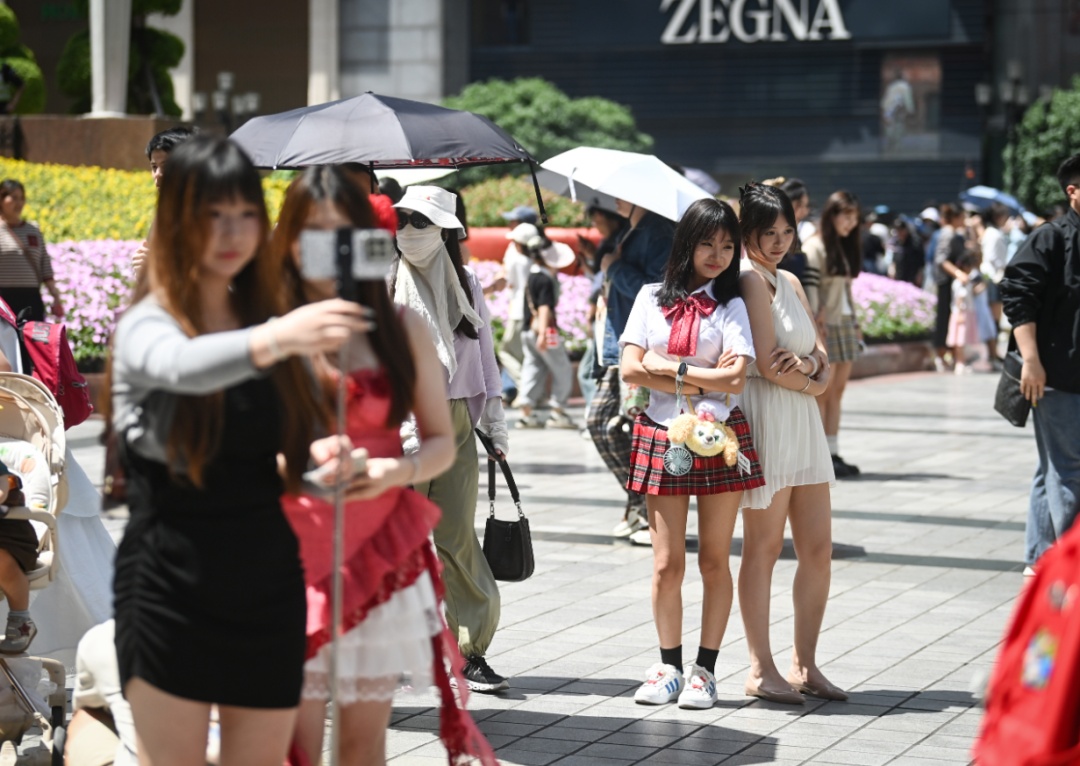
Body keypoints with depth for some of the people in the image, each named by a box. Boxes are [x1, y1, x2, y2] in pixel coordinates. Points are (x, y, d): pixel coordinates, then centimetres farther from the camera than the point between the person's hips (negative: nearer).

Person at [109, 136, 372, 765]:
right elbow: (183, 367, -31)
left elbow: (302, 441, 15)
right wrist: (277, 339, -50)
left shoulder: (271, 321, 10)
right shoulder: (147, 325, -7)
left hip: (268, 582, 5)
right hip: (172, 587, -5)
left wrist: (321, 456, -11)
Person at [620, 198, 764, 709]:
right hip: (664, 438, 1)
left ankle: (705, 669, 10)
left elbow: (736, 378, -10)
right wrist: (701, 381, -9)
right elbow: (631, 369, -4)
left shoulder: (730, 306, 4)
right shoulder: (652, 298, 7)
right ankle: (669, 667, 12)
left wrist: (669, 367, -8)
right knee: (667, 563, 1)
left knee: (714, 561, 4)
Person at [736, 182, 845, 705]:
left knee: (818, 549, 7)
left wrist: (809, 364, -9)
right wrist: (813, 384, -1)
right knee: (764, 548, -1)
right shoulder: (751, 279, -9)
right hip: (765, 417, -8)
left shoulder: (789, 281, 18)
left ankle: (805, 663, 17)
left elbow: (821, 354, 14)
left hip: (803, 422, 8)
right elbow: (766, 363, -17)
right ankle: (761, 670, 6)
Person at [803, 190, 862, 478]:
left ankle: (833, 453, 9)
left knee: (837, 391, 7)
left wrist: (855, 322, 15)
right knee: (823, 391, -6)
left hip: (844, 325, 8)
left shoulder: (845, 247, 15)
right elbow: (809, 287, -15)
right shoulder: (815, 247, -9)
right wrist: (815, 322, -21)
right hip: (825, 326, -8)